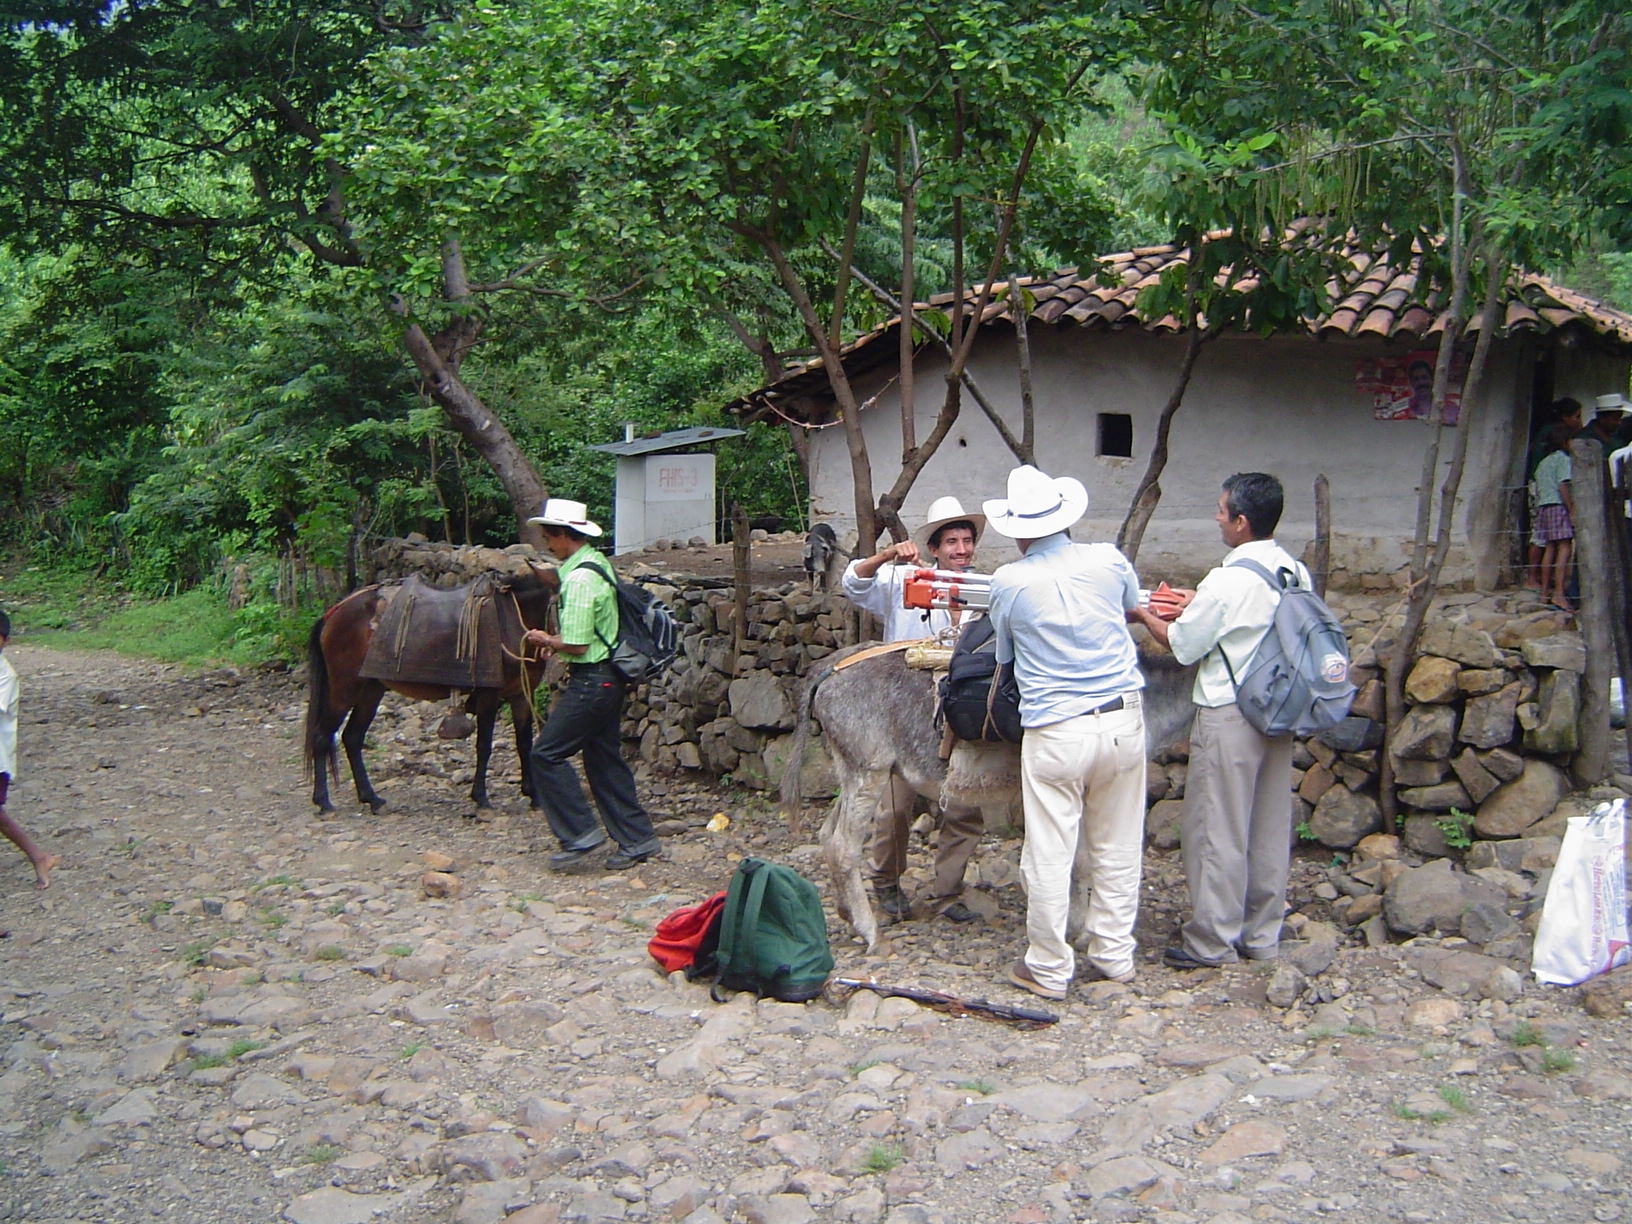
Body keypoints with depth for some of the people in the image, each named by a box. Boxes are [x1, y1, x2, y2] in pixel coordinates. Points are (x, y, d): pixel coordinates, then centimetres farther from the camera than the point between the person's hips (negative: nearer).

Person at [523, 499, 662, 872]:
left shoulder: (580, 579, -21)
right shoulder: (597, 563, 11)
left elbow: (576, 645, -23)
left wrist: (545, 640, -5)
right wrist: (556, 638, 11)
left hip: (591, 680, -10)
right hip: (607, 677, 10)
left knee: (547, 753, -3)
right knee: (604, 758, 14)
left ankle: (580, 835, 0)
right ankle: (636, 839, 18)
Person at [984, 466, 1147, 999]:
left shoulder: (1009, 582, -8)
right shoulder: (1108, 560, -1)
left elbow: (1003, 655, 9)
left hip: (1055, 733, -3)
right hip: (1122, 722, 4)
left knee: (1049, 858, 6)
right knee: (1118, 850, 16)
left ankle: (1049, 970, 16)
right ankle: (1114, 955, 28)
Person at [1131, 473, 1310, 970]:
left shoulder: (1227, 581, -18)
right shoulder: (1297, 575, 4)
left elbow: (1182, 646, -8)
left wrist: (1145, 614, 7)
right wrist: (1198, 605, 17)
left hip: (1229, 716, -7)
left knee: (1215, 828, 3)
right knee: (1269, 826, 14)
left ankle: (1212, 941, 11)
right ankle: (1261, 935, 24)